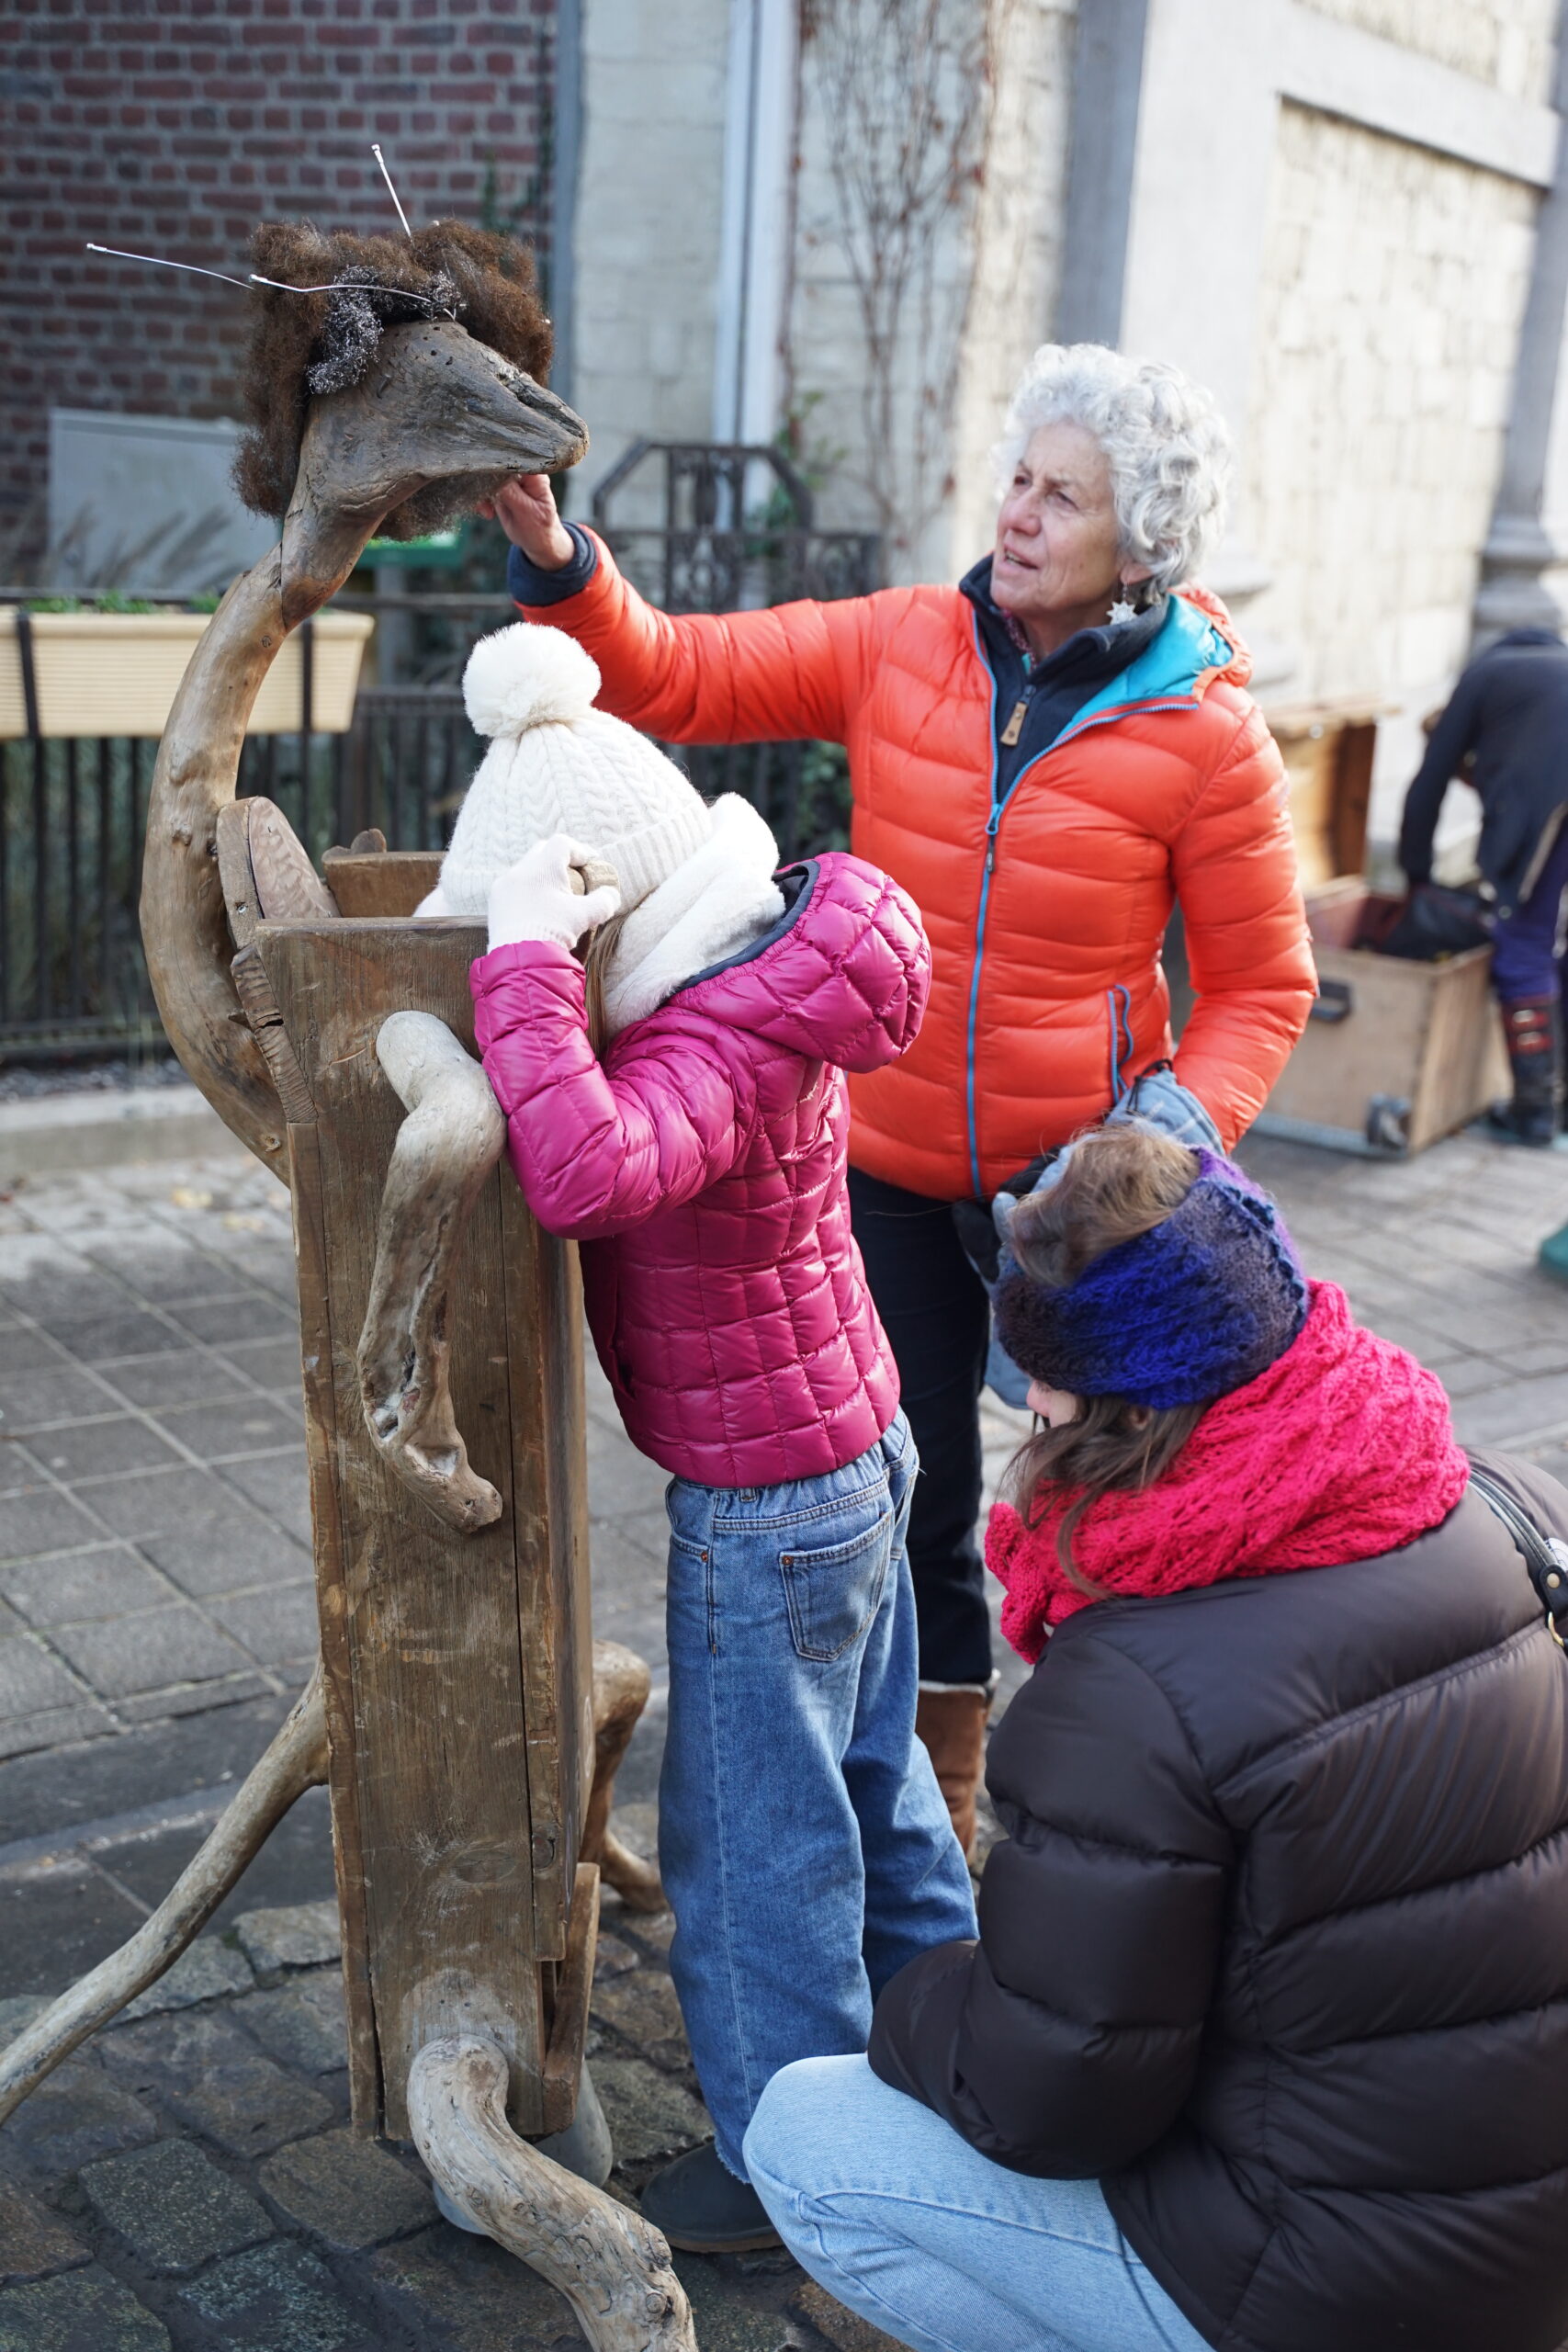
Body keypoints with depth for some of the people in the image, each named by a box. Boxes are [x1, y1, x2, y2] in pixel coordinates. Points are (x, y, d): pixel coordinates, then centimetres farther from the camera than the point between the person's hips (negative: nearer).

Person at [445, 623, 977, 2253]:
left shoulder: (713, 1053, -30)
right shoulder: (756, 978, 0)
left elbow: (585, 1173, -50)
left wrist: (525, 963, -41)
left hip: (766, 1504, -10)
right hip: (852, 1448, 10)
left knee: (750, 1829, 7)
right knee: (864, 1764, 26)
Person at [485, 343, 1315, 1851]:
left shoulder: (1205, 735, -12)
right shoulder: (901, 648, -4)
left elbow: (1260, 985, -6)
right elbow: (678, 677, -5)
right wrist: (556, 562, -22)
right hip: (892, 1170, 3)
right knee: (912, 1500, 15)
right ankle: (941, 1803, 38)